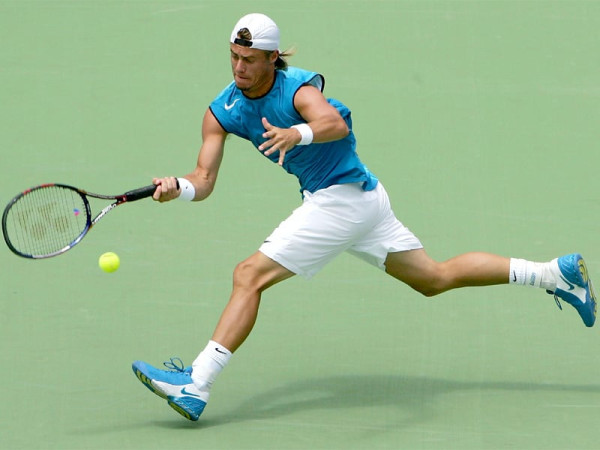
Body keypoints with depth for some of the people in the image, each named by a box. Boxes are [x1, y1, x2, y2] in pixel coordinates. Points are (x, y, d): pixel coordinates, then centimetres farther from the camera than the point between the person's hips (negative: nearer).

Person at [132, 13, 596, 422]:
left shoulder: (298, 88, -21)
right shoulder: (222, 111, -1)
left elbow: (335, 123, -43)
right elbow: (205, 179, -6)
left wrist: (298, 133, -63)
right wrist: (178, 187, -28)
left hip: (344, 198, -9)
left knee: (250, 275, -16)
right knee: (436, 277, 18)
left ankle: (195, 385, -19)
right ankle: (555, 273, 24)